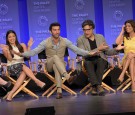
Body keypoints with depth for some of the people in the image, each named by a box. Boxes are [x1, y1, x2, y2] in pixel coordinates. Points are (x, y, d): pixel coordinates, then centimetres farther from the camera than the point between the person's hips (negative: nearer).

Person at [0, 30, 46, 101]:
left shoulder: (22, 45, 16)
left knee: (23, 73, -35)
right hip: (11, 67, -2)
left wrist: (29, 46, -4)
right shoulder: (6, 47, 6)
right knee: (23, 66, -35)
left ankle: (11, 93, -42)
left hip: (22, 67, 2)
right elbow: (10, 59, -6)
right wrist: (7, 51, -22)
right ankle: (37, 81, -38)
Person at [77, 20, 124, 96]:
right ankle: (98, 86, -45)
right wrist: (98, 49, -14)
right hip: (89, 62, -2)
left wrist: (116, 49, -4)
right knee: (87, 62, -36)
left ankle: (95, 87, -38)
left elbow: (107, 51, 16)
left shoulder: (100, 37, 12)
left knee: (100, 60, -33)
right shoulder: (80, 39, 2)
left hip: (101, 61, 2)